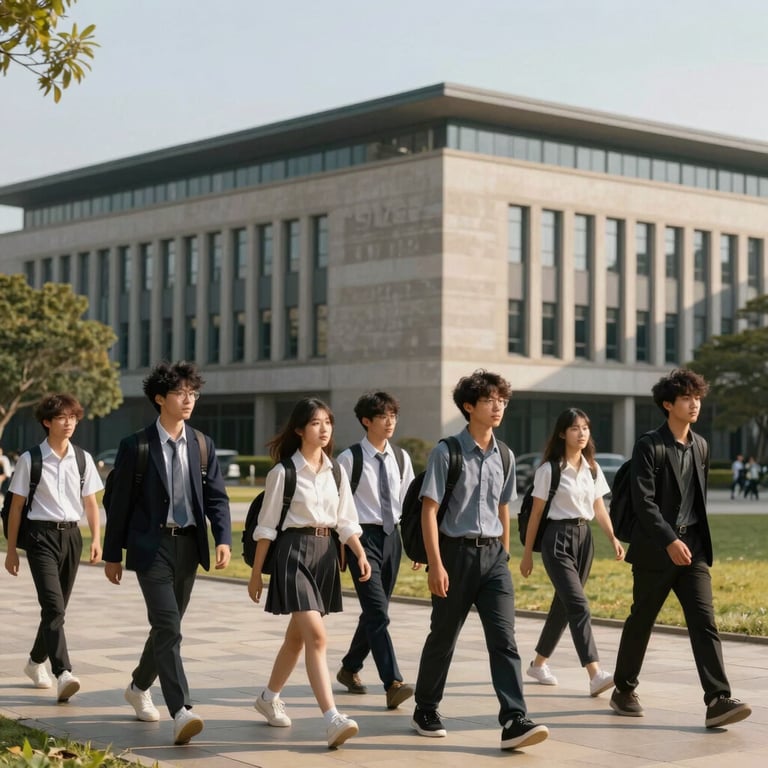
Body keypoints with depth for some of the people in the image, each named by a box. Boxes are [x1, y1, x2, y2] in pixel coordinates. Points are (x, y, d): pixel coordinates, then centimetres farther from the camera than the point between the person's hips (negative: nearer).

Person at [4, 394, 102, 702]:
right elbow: (16, 506, 1)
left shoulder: (83, 459, 7)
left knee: (57, 607, 13)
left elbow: (91, 503, 11)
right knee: (53, 606, -16)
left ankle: (36, 662, 34)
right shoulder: (30, 460, -3)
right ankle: (63, 674, -23)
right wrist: (11, 549, 2)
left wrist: (96, 539, -1)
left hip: (71, 535, 4)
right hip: (41, 535, -4)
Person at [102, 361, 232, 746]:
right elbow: (119, 502, -1)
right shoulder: (136, 446, -5)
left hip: (188, 545, 5)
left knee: (167, 626, 16)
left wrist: (224, 539, -12)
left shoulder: (203, 445, 7)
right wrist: (112, 555, 1)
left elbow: (216, 497, 4)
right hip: (151, 545, -5)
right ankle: (181, 713, -20)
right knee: (168, 627, -15)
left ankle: (139, 686, 40)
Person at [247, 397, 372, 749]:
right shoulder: (283, 472, -6)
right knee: (316, 636, -16)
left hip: (325, 552, 6)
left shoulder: (336, 472, 10)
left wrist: (361, 555, -3)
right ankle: (332, 719, -21)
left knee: (298, 635, 15)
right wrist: (256, 573, -1)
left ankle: (269, 697, 35)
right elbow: (266, 526, -2)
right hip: (294, 551, -6)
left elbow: (346, 521, 12)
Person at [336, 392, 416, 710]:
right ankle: (393, 684, -18)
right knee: (378, 614, -13)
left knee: (374, 612, 14)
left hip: (391, 537, 6)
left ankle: (350, 668, 33)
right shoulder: (350, 458, -7)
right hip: (363, 537, -6)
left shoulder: (401, 458, 9)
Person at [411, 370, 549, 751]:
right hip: (457, 551, -4)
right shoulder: (447, 452, -8)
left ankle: (514, 722, -13)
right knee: (443, 636, 9)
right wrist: (435, 564, -15)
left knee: (504, 638, -7)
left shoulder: (505, 456, 8)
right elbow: (429, 509, -10)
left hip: (493, 555, 4)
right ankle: (426, 710, 28)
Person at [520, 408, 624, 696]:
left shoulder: (593, 469, 10)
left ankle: (539, 663, 29)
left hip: (584, 537, 6)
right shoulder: (549, 469, -6)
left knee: (564, 605, 12)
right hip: (557, 537, -6)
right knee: (578, 606, -16)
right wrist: (527, 553, 0)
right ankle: (596, 675, -23)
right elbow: (536, 513, -2)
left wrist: (613, 538, -3)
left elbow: (599, 509, 13)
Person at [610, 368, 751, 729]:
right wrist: (670, 541, -23)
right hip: (656, 550, -5)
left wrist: (697, 541, 15)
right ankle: (623, 691, 24)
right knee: (641, 622, 7)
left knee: (704, 622, -7)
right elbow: (643, 501, -16)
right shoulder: (648, 446, -9)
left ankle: (718, 701, -14)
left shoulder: (701, 447, 11)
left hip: (693, 549, 5)